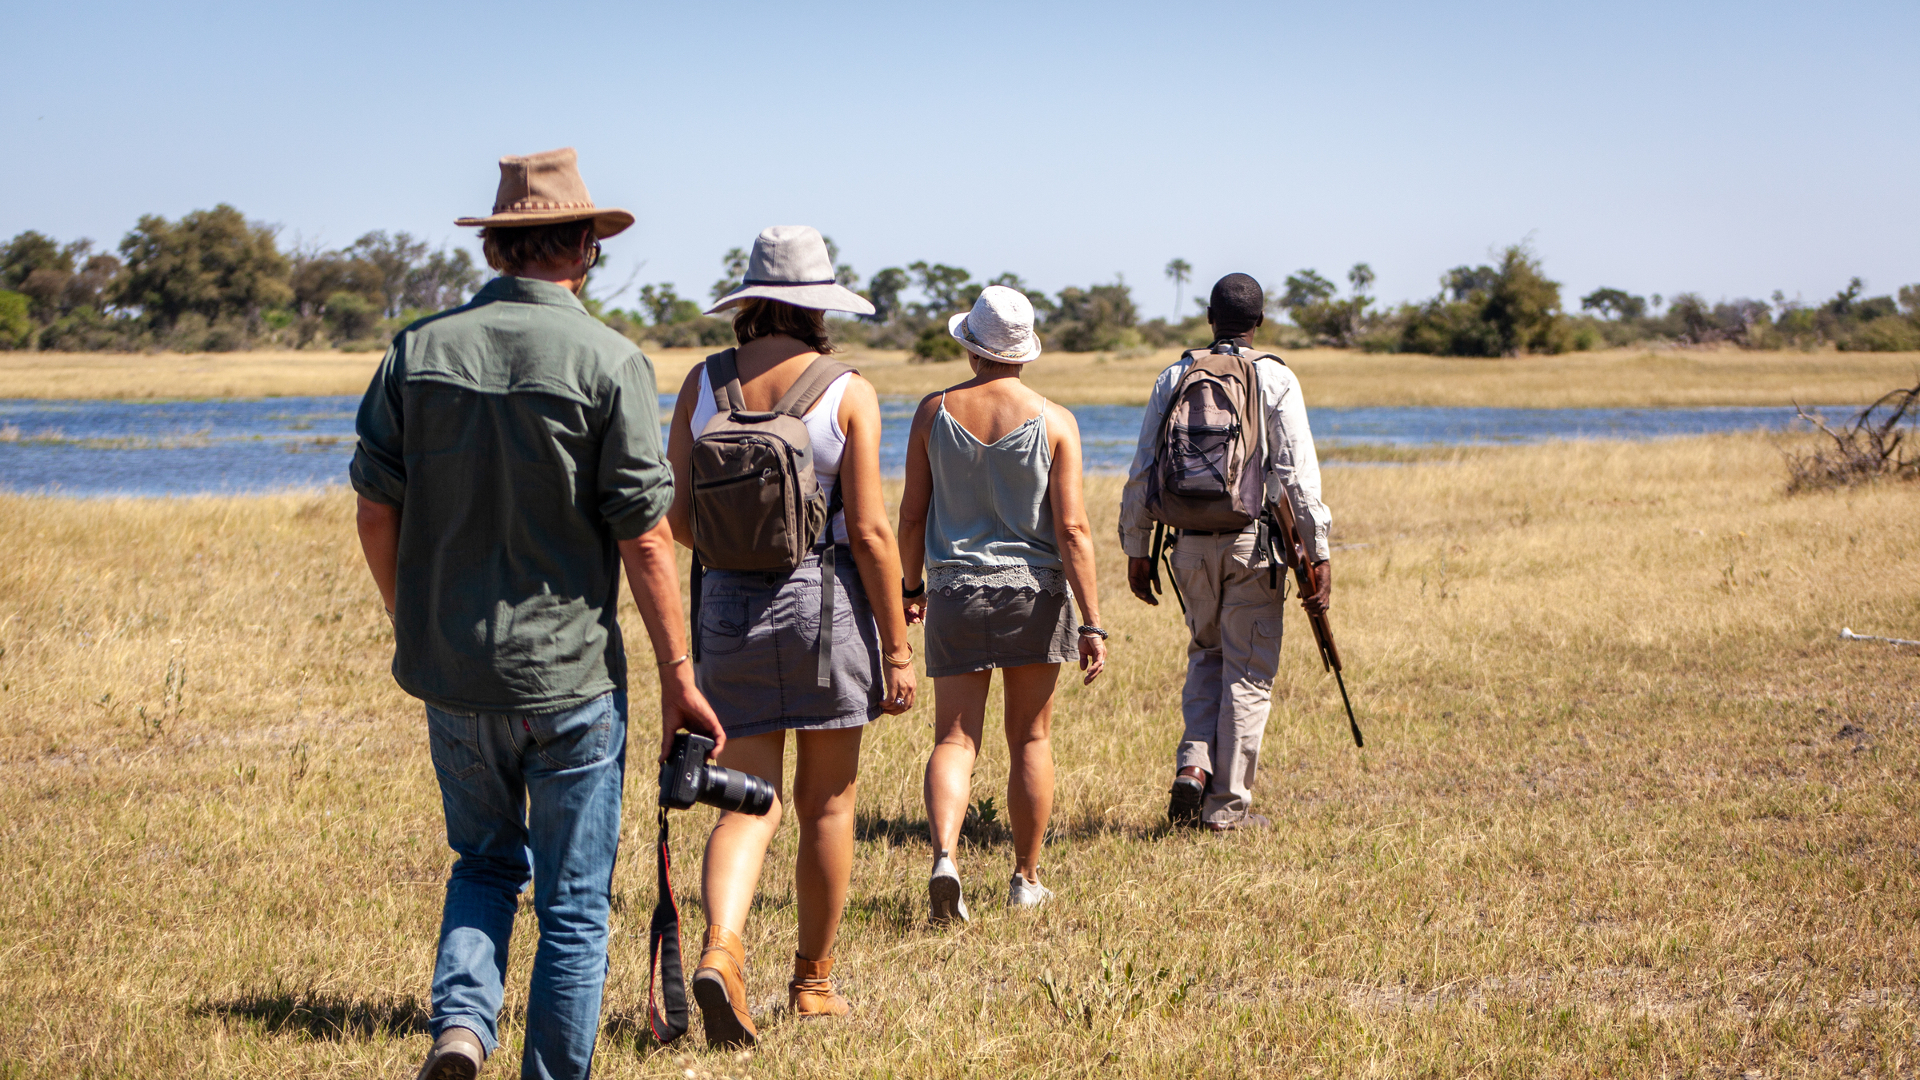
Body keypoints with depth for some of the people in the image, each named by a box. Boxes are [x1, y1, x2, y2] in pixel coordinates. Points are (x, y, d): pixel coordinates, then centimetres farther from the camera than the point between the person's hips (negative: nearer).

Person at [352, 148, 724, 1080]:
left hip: (448, 664, 4)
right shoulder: (608, 363, -11)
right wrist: (676, 673, -3)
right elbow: (644, 537, -11)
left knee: (485, 861, 22)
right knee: (574, 899, 8)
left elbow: (377, 511, 4)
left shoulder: (418, 350, 0)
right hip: (567, 669, -4)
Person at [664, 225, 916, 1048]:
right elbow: (870, 531, -11)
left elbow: (679, 519, 2)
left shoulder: (702, 383, 0)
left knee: (749, 803, 5)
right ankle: (814, 982, 23)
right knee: (826, 804, 13)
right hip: (827, 601, -2)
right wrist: (897, 649, -5)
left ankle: (720, 948, -20)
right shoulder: (847, 392, -8)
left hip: (729, 608, 2)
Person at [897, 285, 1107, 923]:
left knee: (954, 738, 0)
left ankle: (944, 854, -24)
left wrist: (911, 586, 18)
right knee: (1029, 738, 12)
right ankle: (1027, 880, 20)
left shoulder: (934, 412, -2)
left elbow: (912, 514, 2)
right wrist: (1092, 624, -10)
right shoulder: (1053, 422, -6)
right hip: (1034, 588, 0)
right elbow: (1072, 528, -11)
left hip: (955, 590, 0)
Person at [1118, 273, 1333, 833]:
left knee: (1207, 653, 22)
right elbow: (1298, 472, -10)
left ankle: (1193, 765, 3)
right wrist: (1318, 553, -8)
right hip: (1254, 542, -3)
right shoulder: (1276, 380, -3)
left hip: (1191, 544, 3)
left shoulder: (1175, 377, 5)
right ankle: (1228, 805, 6)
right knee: (1248, 672, 5)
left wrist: (1137, 550, 12)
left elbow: (1143, 472, 5)